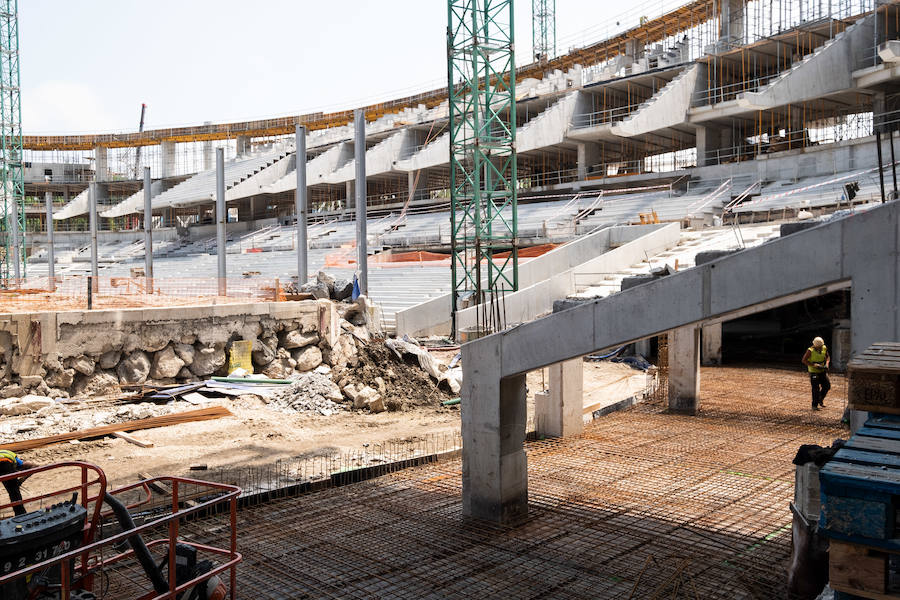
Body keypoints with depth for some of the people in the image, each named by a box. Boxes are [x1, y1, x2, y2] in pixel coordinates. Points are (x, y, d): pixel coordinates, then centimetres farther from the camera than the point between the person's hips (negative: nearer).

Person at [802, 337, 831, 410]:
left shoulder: (824, 348, -4)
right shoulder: (810, 350, -19)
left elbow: (828, 356, 12)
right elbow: (804, 360, -17)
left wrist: (827, 364, -7)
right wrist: (815, 365, -23)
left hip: (822, 371, 5)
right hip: (813, 372, -5)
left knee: (827, 386, 1)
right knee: (816, 389, -6)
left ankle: (821, 399, 26)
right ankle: (815, 405, 5)